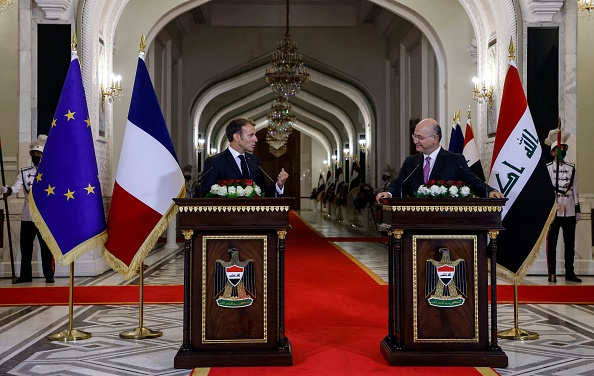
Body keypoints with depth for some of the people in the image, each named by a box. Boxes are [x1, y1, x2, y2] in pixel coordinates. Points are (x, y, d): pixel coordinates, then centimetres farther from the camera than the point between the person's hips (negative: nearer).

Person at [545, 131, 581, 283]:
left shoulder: (571, 169, 12)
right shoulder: (546, 168, 1)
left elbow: (575, 190, 14)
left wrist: (577, 209, 10)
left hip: (569, 211, 4)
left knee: (570, 243, 8)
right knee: (552, 243, -1)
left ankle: (569, 272, 17)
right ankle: (552, 274, 4)